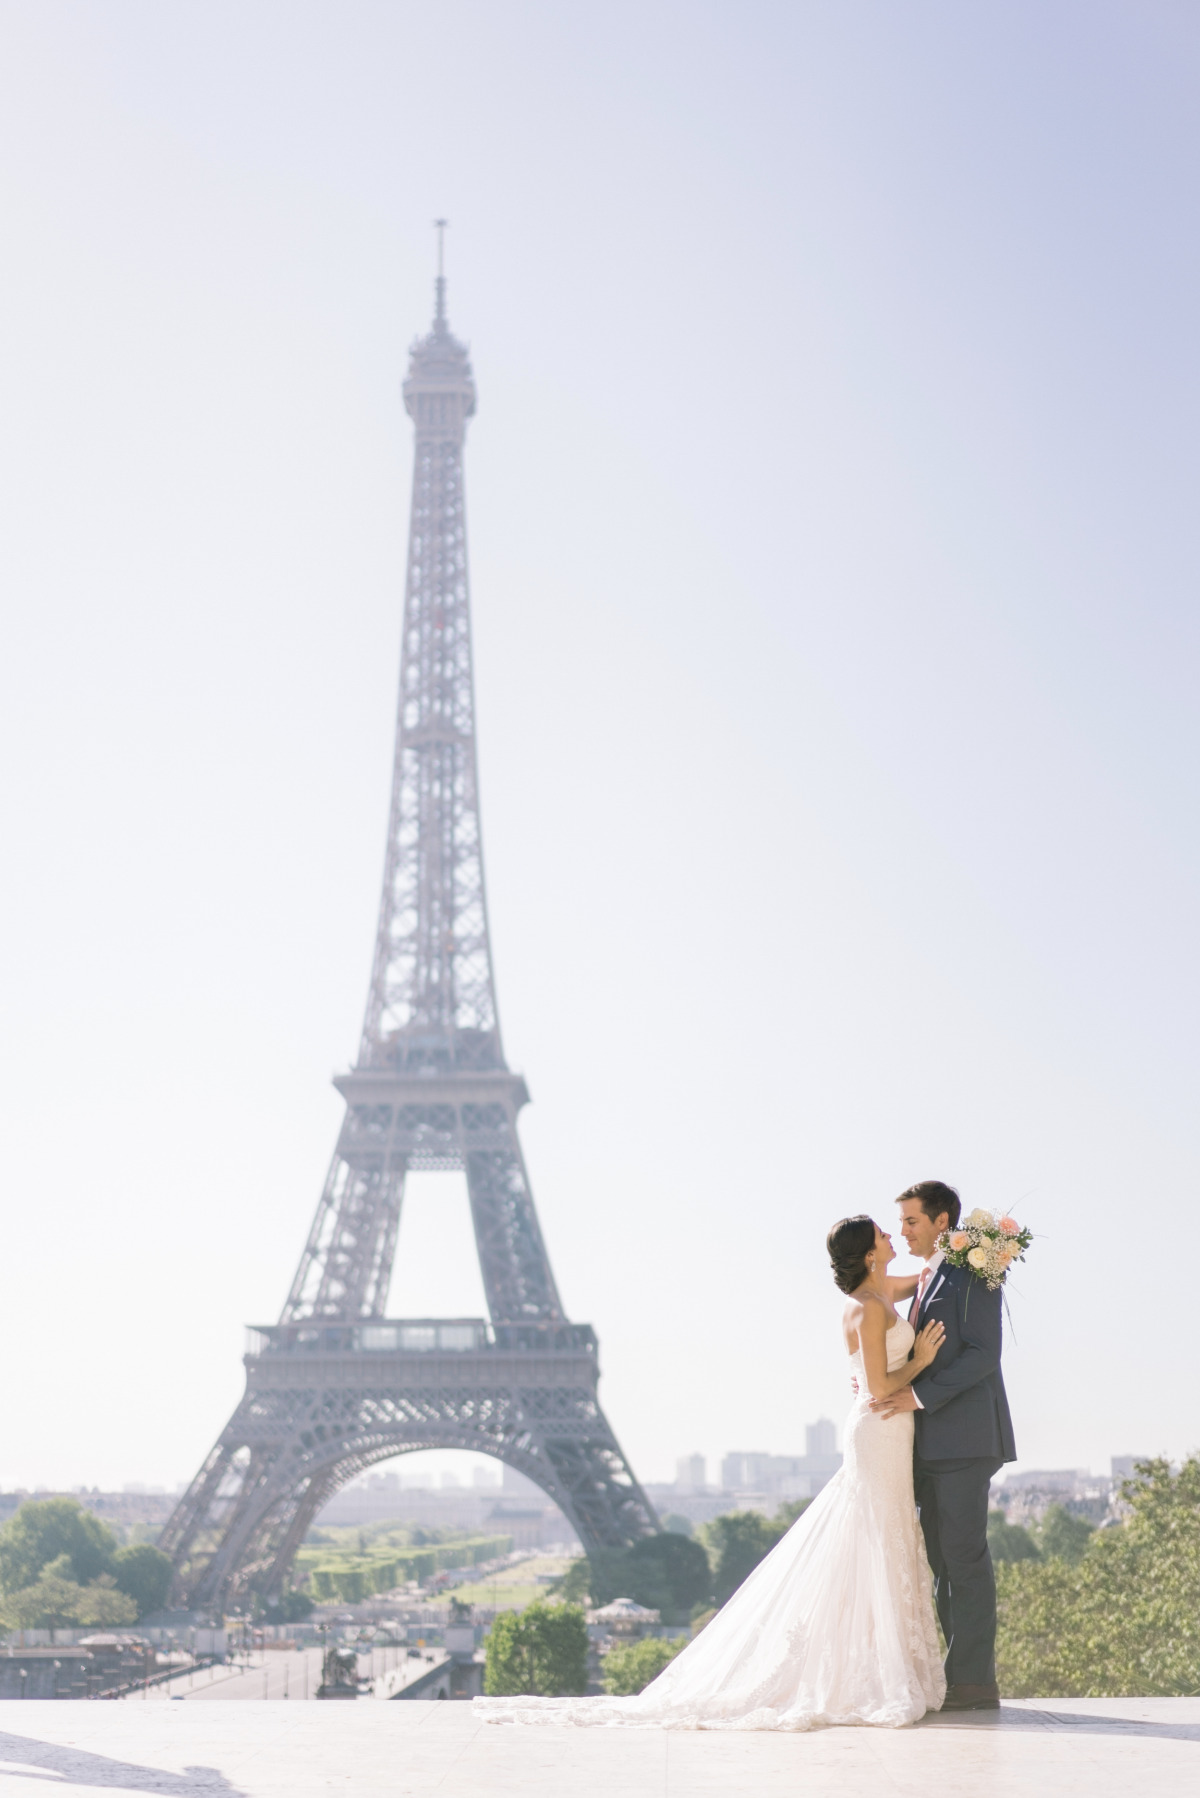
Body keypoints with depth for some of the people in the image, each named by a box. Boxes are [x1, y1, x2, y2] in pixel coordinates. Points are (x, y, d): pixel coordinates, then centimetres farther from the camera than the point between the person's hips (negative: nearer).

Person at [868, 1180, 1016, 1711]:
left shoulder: (973, 1273, -7)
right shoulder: (926, 1281, 21)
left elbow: (983, 1352, -15)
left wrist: (919, 1396, -18)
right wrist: (884, 1384, 7)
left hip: (964, 1438, -9)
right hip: (931, 1443, 9)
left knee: (964, 1556, -8)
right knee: (941, 1559, 9)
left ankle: (974, 1681, -6)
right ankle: (958, 1678, 13)